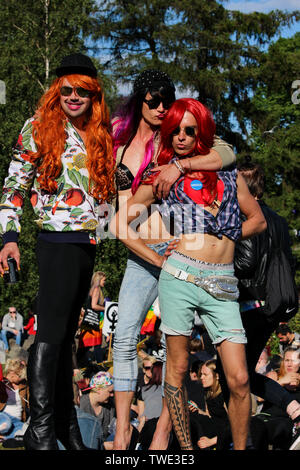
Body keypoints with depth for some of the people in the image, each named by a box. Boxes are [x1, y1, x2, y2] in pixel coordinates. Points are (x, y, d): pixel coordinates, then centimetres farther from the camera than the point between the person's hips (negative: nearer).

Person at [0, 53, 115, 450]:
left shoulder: (98, 135, 15)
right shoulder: (41, 126, 0)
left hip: (87, 244, 6)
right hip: (58, 241, -6)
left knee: (66, 334, 12)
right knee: (51, 332, -10)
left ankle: (66, 422, 18)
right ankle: (41, 431, -9)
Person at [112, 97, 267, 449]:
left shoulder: (226, 174, 16)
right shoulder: (160, 178, 10)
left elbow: (258, 220, 24)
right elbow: (119, 225, 6)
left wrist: (225, 239, 9)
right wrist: (159, 260, 3)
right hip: (180, 275, -1)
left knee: (239, 379, -5)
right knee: (177, 368, 3)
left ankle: (240, 450, 9)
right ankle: (185, 449, 14)